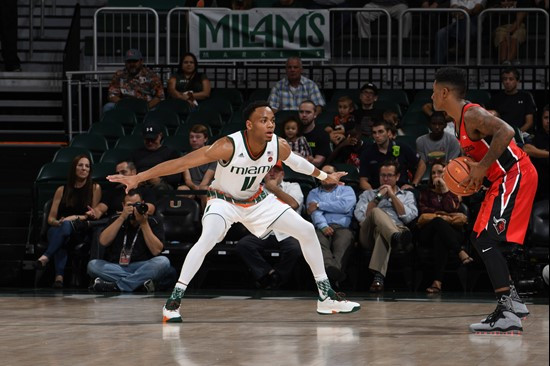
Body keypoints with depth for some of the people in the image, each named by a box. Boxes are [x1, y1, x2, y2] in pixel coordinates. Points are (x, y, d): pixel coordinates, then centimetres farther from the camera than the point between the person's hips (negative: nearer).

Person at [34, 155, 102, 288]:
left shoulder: (95, 188, 10)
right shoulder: (62, 190, 13)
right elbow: (50, 218, 10)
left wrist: (76, 218, -12)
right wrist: (57, 222, -13)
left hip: (81, 231, -1)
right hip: (57, 230, 1)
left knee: (66, 225, -37)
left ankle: (46, 257, -48)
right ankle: (59, 275, -52)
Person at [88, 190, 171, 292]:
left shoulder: (154, 222, 8)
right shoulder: (116, 220, 15)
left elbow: (156, 250, -6)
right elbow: (103, 241, -3)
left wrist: (143, 223, -8)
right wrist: (122, 217, -6)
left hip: (143, 268, -1)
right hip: (115, 268, 1)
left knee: (163, 262, -30)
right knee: (93, 265, -26)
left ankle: (115, 285, -33)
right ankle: (141, 281, -32)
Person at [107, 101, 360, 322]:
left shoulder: (279, 146, -19)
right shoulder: (229, 146, -34)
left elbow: (294, 161, 8)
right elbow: (183, 162, -35)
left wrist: (323, 176, 22)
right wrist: (138, 178, -39)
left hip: (257, 200, 5)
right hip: (224, 201, -5)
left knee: (307, 231, 0)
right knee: (207, 239, -34)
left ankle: (326, 296, 14)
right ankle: (173, 301, -26)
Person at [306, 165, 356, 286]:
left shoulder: (346, 190, 25)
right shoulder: (314, 193, 29)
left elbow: (344, 206, 2)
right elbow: (315, 212, 8)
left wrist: (319, 205, 6)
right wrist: (323, 226, -14)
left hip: (342, 227, -1)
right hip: (322, 227, 1)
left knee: (345, 238, -38)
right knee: (317, 240, -36)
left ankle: (336, 269, -64)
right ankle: (330, 268, -63)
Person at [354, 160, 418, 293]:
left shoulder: (407, 195, 31)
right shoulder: (368, 194, 32)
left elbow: (409, 216, 8)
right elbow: (360, 215, 10)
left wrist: (392, 196, 11)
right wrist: (378, 197, 8)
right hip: (369, 235, 1)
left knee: (382, 231, -41)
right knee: (376, 212, -35)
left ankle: (379, 276, -62)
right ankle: (396, 237, -68)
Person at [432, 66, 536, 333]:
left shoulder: (472, 114, -16)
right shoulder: (459, 120, 15)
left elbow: (506, 132, -31)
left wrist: (482, 167, -26)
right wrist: (472, 173, 8)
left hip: (515, 175, -11)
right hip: (503, 179, 11)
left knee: (486, 240, -18)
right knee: (480, 240, 16)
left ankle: (507, 312, -22)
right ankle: (512, 301, 20)